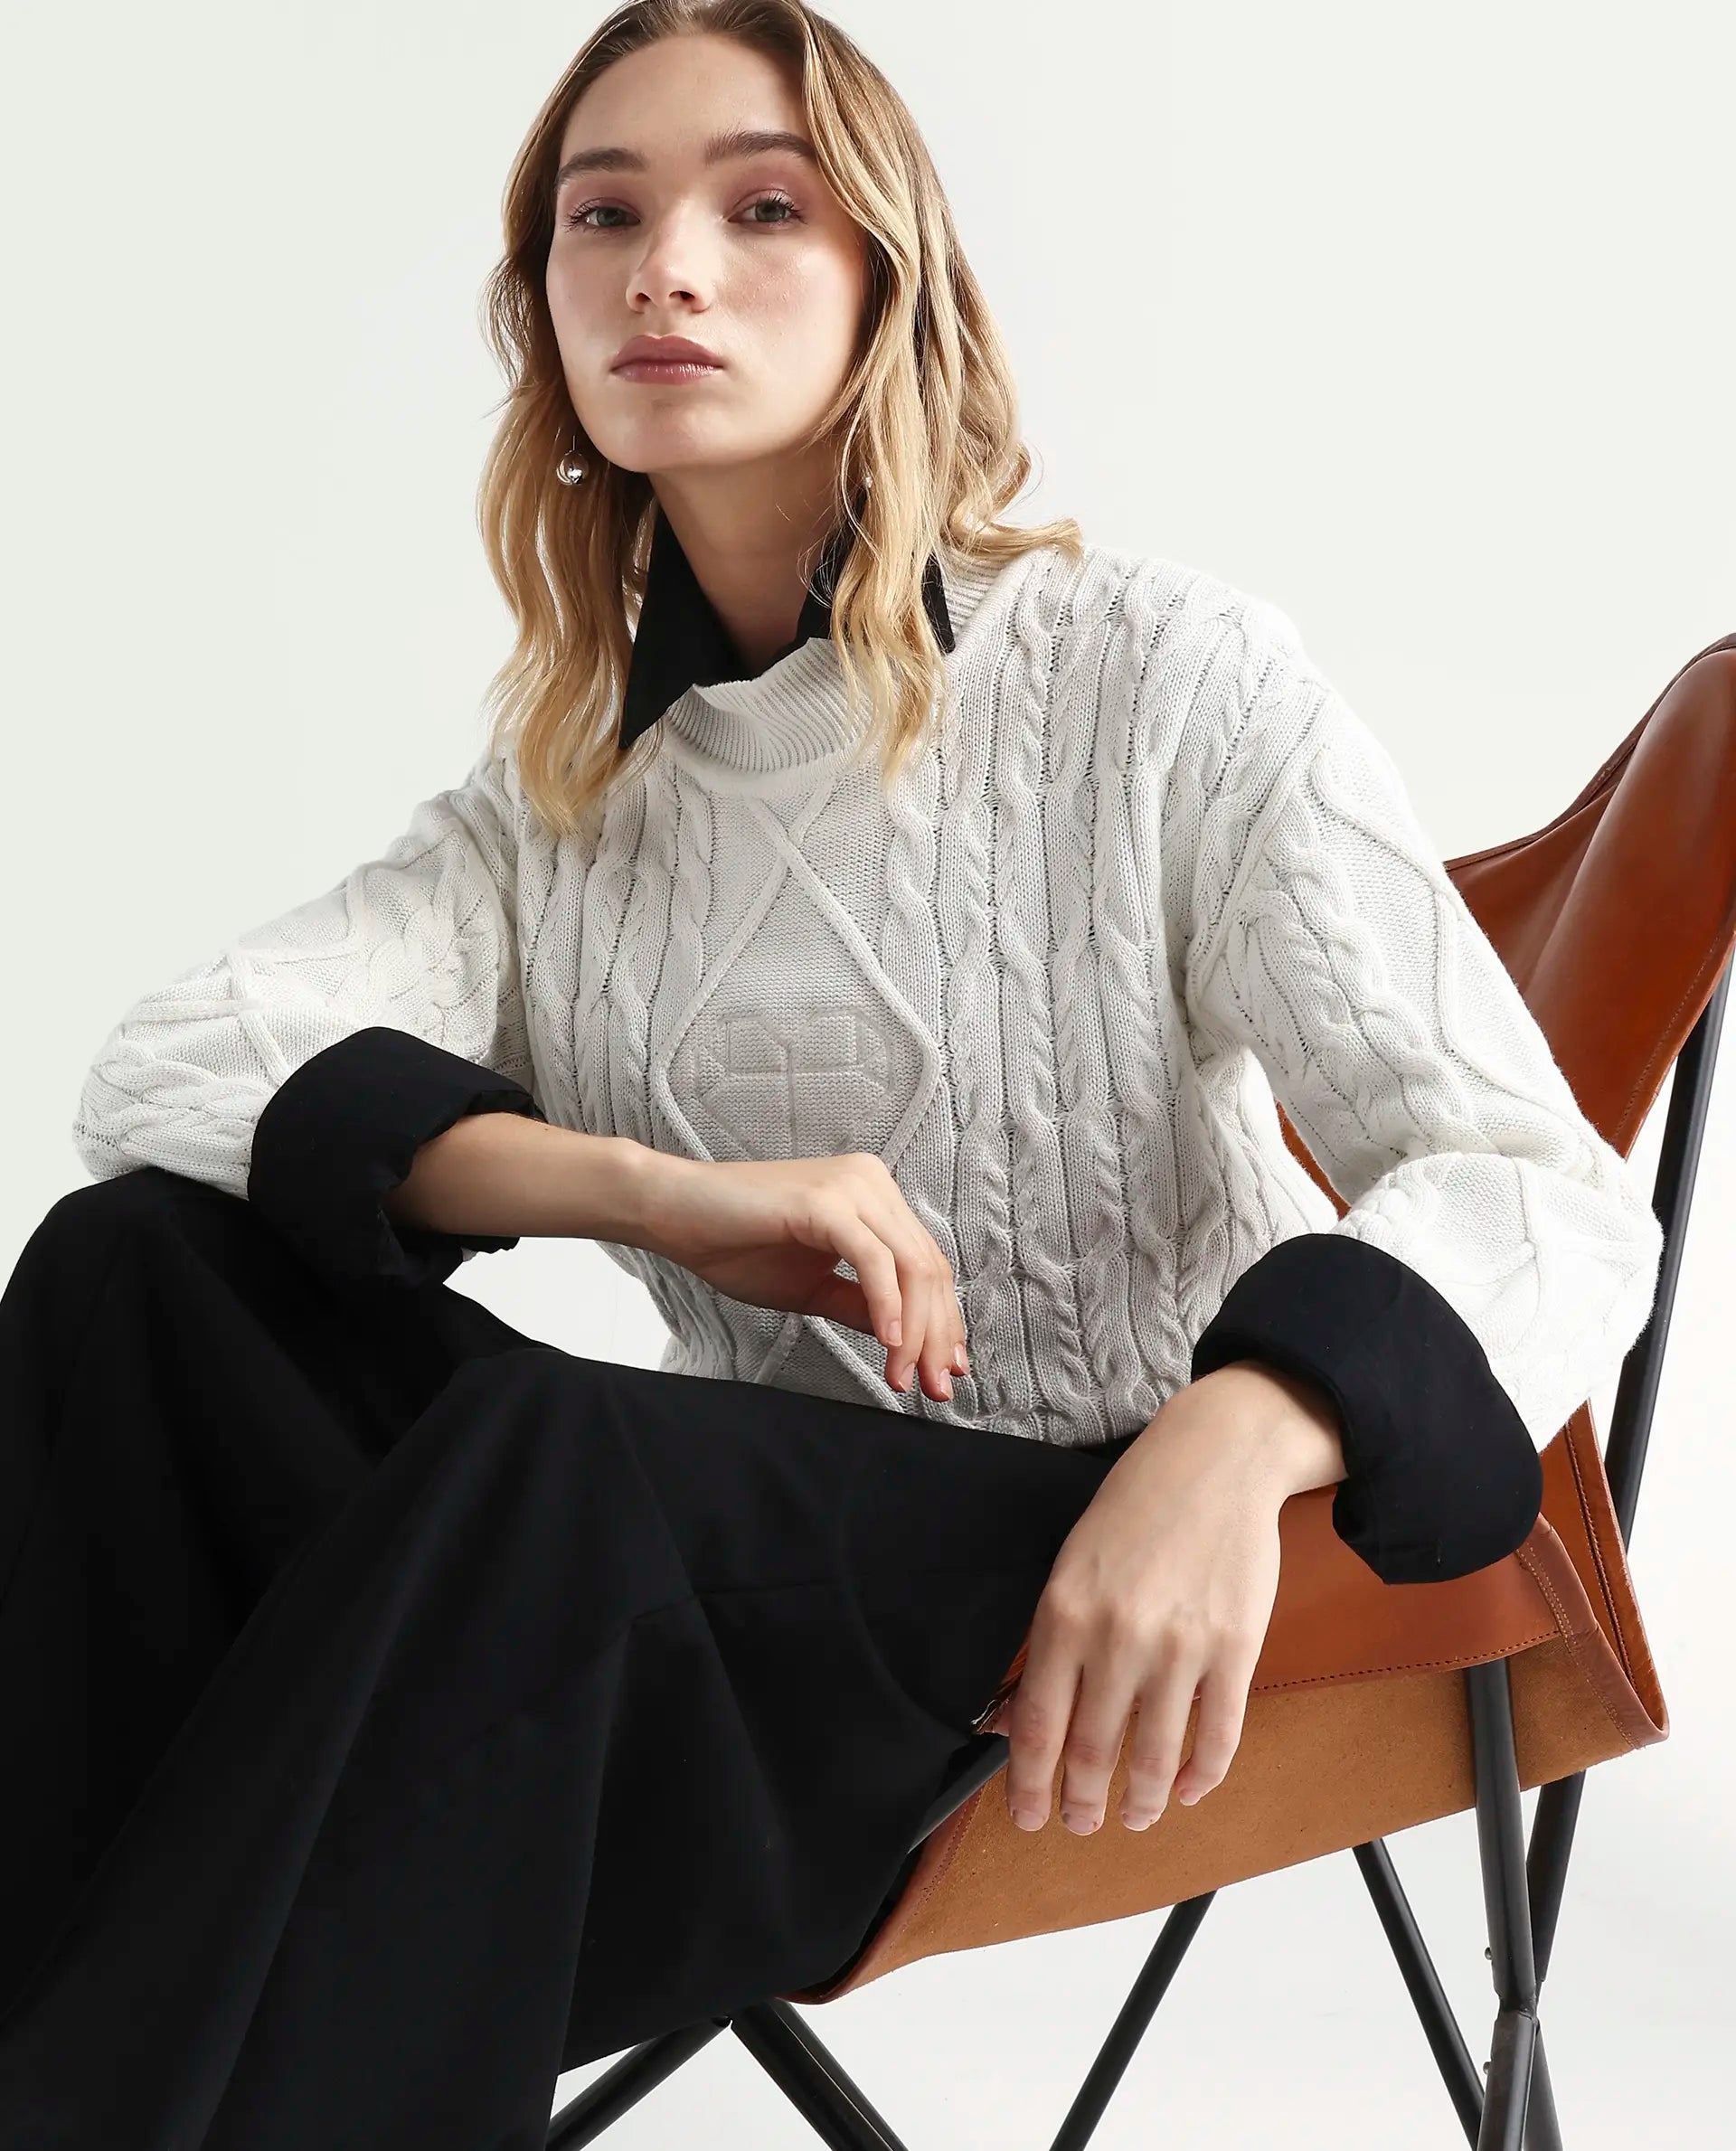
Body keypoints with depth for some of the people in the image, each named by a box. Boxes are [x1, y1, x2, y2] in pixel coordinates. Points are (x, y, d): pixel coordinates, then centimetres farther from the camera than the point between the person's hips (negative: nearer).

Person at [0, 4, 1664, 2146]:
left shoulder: (1162, 673, -3)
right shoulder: (559, 797, 10)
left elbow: (1542, 1196, -12)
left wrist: (1228, 1442, -35)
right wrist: (661, 1190, -24)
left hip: (1103, 1577, -4)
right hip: (743, 1554, 5)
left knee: (565, 1452, -34)